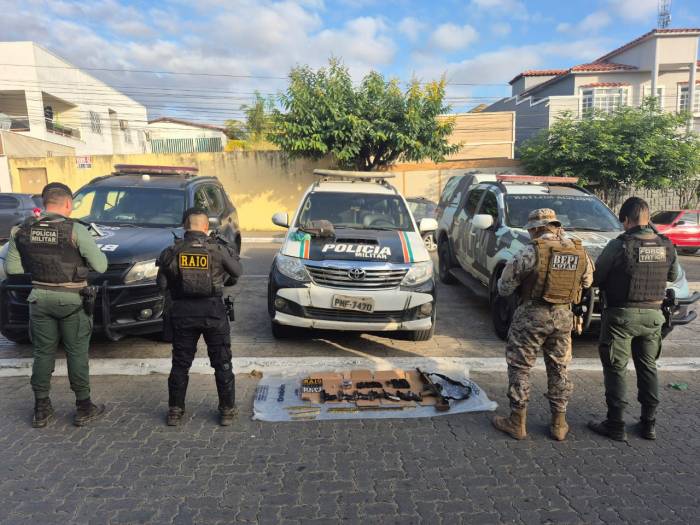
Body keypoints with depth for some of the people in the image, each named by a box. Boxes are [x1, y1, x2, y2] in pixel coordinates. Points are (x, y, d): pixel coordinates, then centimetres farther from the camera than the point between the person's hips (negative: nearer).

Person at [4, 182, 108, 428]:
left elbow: (11, 268, 6)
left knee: (43, 353, 15)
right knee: (77, 354, 7)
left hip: (40, 299, 4)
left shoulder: (21, 230, -1)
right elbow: (100, 265, -14)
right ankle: (83, 408, 17)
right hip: (72, 300, -4)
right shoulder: (74, 230, -16)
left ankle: (41, 410, 24)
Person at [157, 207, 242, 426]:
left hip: (182, 312, 2)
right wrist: (230, 251, 21)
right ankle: (227, 411, 18)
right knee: (222, 364, 11)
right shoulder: (219, 249, -9)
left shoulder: (171, 252, -4)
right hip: (213, 310, -1)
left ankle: (175, 411, 24)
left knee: (180, 364, 16)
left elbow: (162, 283, 0)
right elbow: (237, 272, 4)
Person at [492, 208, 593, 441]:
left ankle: (517, 422, 14)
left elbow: (505, 286, -11)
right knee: (559, 369, 17)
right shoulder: (580, 252, 1)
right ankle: (559, 424, 25)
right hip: (563, 316, 5)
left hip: (532, 316, -5)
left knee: (519, 368, 8)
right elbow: (587, 282, 17)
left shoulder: (532, 251, -15)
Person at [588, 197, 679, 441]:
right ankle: (649, 423, 25)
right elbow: (673, 275, 15)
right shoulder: (666, 246, -1)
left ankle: (616, 425, 11)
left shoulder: (619, 245, -17)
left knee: (616, 369, 5)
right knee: (648, 367, 17)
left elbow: (596, 278, -11)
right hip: (653, 315, 5)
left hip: (621, 315, -5)